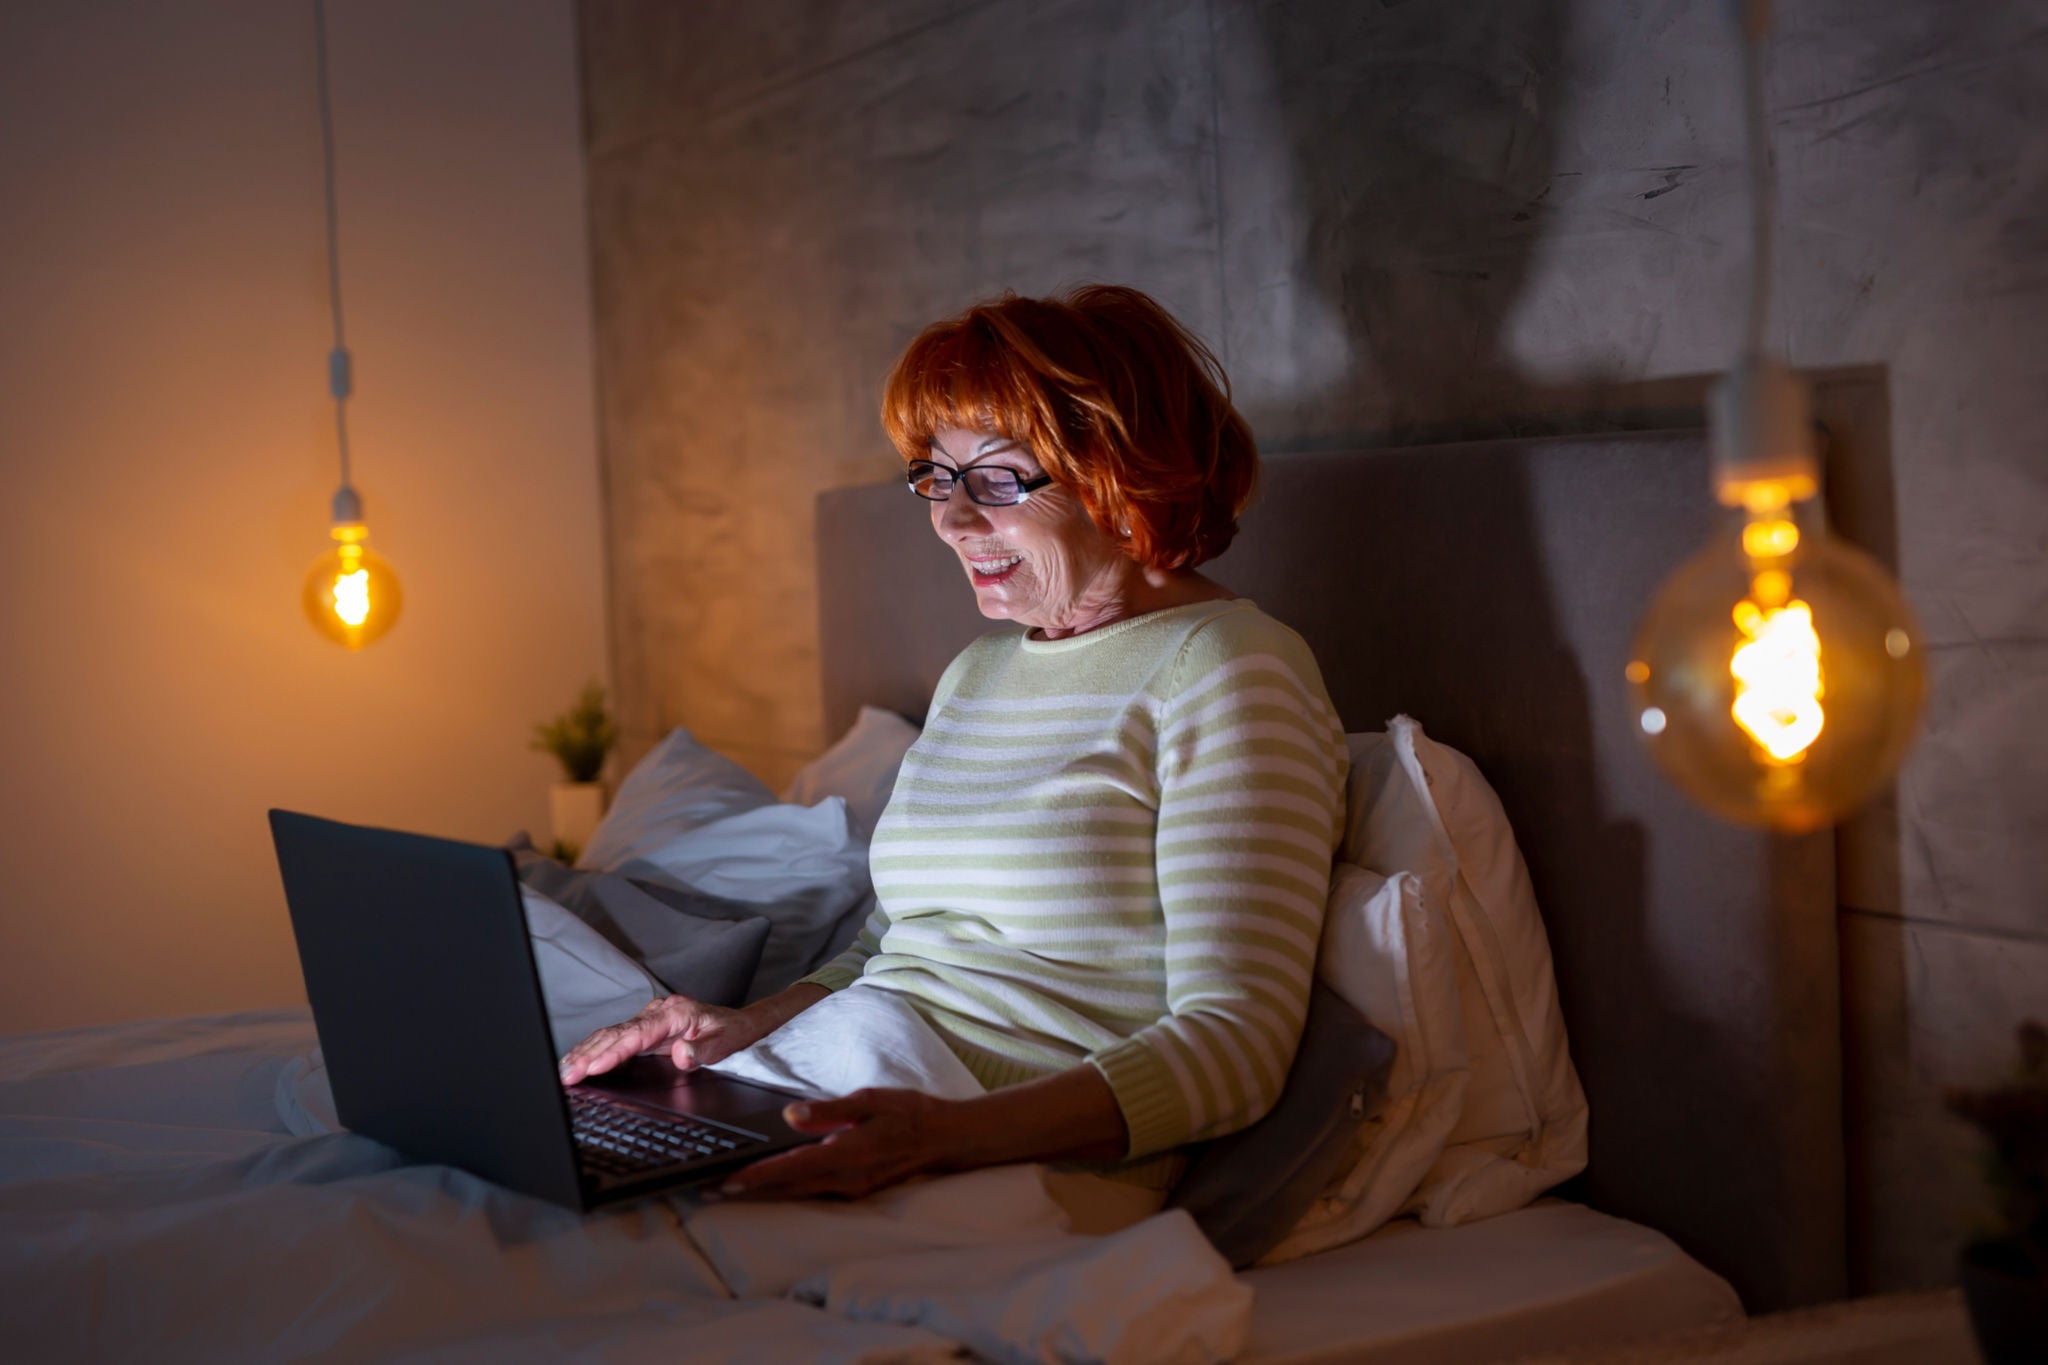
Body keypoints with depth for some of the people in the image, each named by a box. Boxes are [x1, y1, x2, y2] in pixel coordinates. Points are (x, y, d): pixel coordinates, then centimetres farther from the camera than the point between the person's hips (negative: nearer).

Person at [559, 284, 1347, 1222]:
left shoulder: (1227, 670, -7)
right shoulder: (975, 677, 20)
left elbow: (1235, 1043, -16)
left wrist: (946, 1134, -28)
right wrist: (750, 1029, 4)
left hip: (1029, 1172, -8)